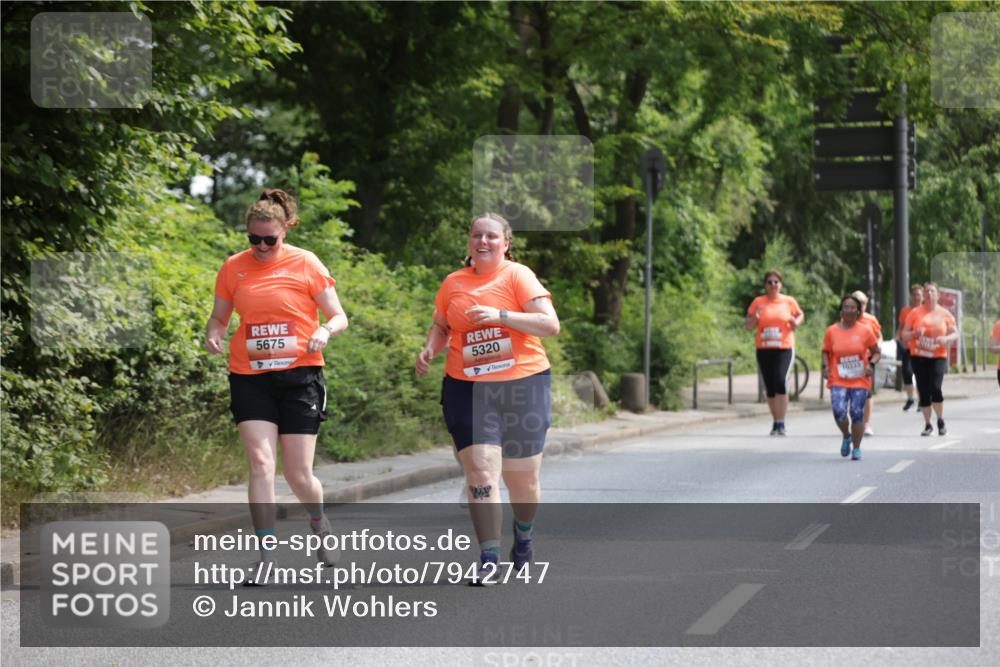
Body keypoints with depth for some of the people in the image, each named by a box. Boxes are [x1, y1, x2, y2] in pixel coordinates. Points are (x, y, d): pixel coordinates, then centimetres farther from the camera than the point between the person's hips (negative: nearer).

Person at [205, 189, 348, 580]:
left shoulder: (305, 264, -2)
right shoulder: (233, 268, 4)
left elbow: (338, 317, 1)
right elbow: (219, 317, 16)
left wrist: (325, 331, -21)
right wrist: (213, 336, -6)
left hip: (300, 375, -2)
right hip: (250, 378, 2)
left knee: (299, 475, 1)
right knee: (260, 463, -13)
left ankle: (319, 523, 35)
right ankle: (265, 557, -10)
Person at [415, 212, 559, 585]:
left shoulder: (517, 276, -3)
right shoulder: (453, 283, 8)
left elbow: (550, 324, -12)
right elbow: (441, 326, 23)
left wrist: (500, 315, -22)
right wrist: (430, 349, 1)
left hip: (522, 386, -2)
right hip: (468, 390, 2)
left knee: (522, 478, 7)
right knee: (481, 471, -12)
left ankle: (523, 537, 38)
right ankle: (489, 560, -9)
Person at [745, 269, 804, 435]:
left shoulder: (789, 301, 4)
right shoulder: (758, 302, 5)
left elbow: (800, 315, 21)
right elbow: (748, 326, 9)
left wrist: (796, 322, -2)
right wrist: (754, 319, -13)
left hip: (784, 348, -2)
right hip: (763, 349, 2)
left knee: (781, 382, -20)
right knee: (770, 388, 6)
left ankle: (781, 423, -16)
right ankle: (775, 422, 20)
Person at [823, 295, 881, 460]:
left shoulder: (865, 331, 1)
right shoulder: (832, 331, 3)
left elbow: (876, 353, 8)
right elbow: (826, 352, 13)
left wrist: (871, 364, -10)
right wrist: (826, 366, -4)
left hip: (860, 380, 0)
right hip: (838, 380, 0)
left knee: (857, 414, -2)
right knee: (839, 412, -15)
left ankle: (856, 448, 14)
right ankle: (846, 436, 16)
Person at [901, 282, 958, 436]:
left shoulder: (944, 313, 6)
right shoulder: (915, 313, 4)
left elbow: (955, 333, 8)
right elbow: (904, 335, 5)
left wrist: (946, 338, -14)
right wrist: (915, 334, -16)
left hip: (938, 357, -1)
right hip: (919, 358, 1)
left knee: (935, 387, -17)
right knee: (923, 392, 1)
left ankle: (941, 420, 3)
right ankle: (927, 425, 14)